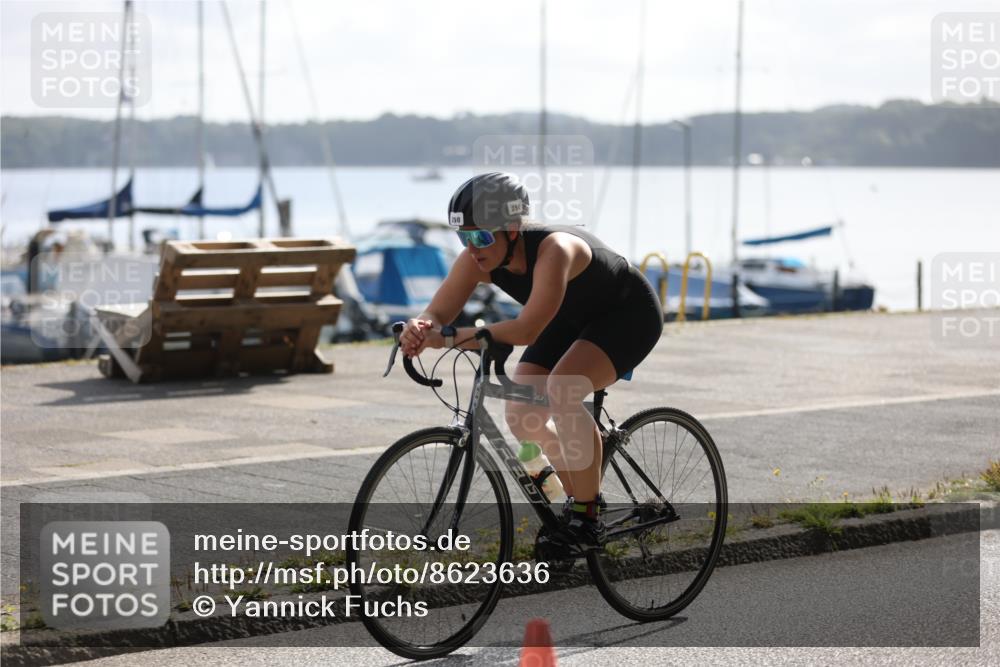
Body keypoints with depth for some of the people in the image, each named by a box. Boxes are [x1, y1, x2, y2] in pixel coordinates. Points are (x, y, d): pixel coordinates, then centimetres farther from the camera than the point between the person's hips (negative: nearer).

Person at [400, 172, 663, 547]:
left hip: (628, 314, -8)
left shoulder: (554, 249, -40)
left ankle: (587, 514, -16)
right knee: (521, 416, -7)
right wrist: (420, 330, -44)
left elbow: (526, 330, -48)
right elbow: (437, 314, -20)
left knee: (561, 390, -32)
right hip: (573, 320, 8)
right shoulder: (479, 257, -19)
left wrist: (452, 337, -51)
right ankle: (579, 497, 17)